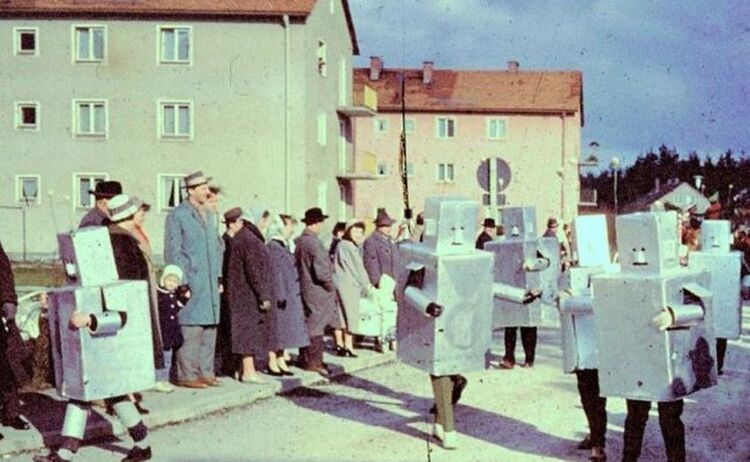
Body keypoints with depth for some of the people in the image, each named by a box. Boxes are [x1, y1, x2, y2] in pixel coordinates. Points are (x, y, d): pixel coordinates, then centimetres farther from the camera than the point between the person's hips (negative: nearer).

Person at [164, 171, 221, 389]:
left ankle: (205, 372, 17)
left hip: (210, 283, 7)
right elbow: (172, 252, -8)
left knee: (210, 327, 9)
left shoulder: (209, 214, 17)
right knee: (190, 329, -7)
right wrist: (182, 282, -13)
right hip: (191, 283, -7)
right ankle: (187, 375, 0)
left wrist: (219, 277, 14)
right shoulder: (177, 215, -5)